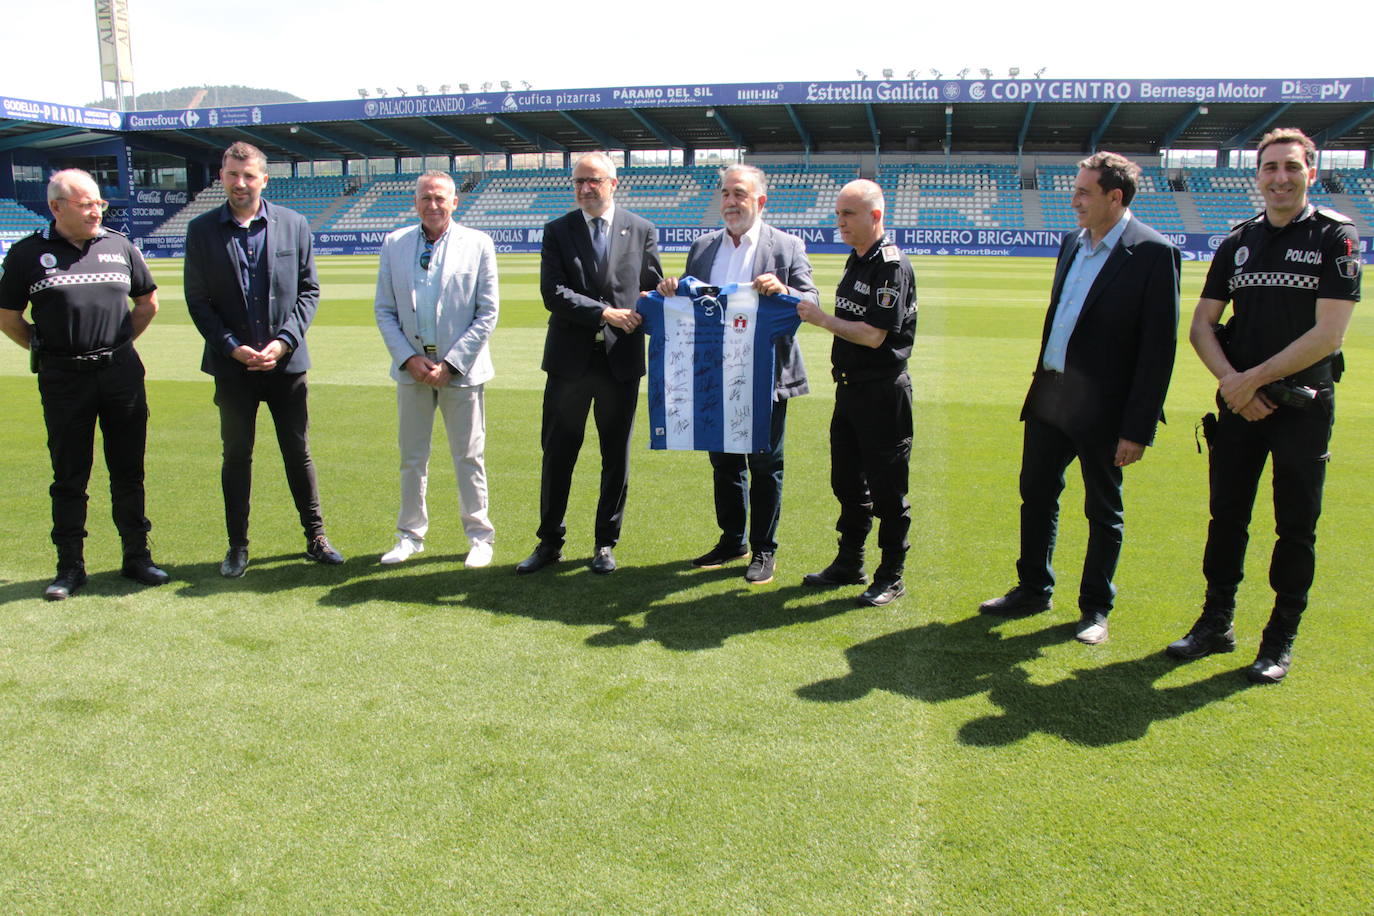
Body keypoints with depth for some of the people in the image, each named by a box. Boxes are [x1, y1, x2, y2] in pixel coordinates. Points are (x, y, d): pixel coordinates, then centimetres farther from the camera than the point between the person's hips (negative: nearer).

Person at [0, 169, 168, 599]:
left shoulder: (119, 246, 7)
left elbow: (148, 301, 19)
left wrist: (120, 343, 12)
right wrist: (45, 349, 2)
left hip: (122, 373, 2)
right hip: (63, 380, -2)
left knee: (128, 471, 8)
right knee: (69, 477, 5)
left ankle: (136, 556, 19)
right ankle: (70, 566, 15)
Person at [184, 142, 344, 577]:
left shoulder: (294, 224, 1)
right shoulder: (201, 230, 1)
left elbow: (309, 289, 2)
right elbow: (197, 299, 0)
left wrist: (284, 341, -10)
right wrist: (232, 347, -12)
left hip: (286, 361, 0)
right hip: (233, 364, 0)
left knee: (298, 452, 8)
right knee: (236, 455, 8)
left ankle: (315, 537, 21)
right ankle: (237, 546, 20)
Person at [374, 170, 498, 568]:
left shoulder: (478, 244, -3)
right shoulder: (394, 244, 4)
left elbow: (487, 314, -5)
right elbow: (384, 310, 6)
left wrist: (450, 364, -11)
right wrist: (409, 358, -7)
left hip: (460, 369, -2)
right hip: (411, 369, 3)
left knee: (468, 458, 5)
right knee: (411, 458, 11)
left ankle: (480, 536, 18)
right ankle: (410, 535, 25)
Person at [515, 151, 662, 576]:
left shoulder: (641, 231, 5)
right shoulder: (558, 231, 3)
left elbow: (653, 289, 10)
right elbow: (553, 293, -9)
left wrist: (645, 312, -10)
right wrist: (604, 313, -17)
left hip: (622, 360, 0)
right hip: (570, 360, 0)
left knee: (616, 457, 8)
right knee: (556, 454, 6)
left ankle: (606, 543, 22)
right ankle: (550, 542, 20)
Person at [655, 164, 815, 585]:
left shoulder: (787, 247, -2)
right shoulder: (702, 248, 10)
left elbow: (812, 303, -6)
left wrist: (783, 291, -25)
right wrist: (672, 292, -9)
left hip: (766, 377, -4)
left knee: (764, 465, 5)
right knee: (723, 463, 14)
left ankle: (764, 550, 18)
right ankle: (732, 540, 30)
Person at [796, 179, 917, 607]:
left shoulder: (892, 265, -16)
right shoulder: (855, 261, 12)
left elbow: (873, 335, -21)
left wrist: (822, 319, -14)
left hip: (883, 392, -9)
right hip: (850, 388, 9)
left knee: (886, 488, 1)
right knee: (847, 481, 16)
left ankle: (891, 577, 14)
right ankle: (849, 564, 30)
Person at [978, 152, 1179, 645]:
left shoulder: (1152, 253, -13)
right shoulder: (1072, 243, 9)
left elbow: (1159, 348, -15)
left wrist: (1138, 428, -16)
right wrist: (1042, 380, 14)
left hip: (1102, 408, -7)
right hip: (1049, 396, 7)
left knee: (1103, 512, 9)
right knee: (1036, 495, 15)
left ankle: (1096, 608, 25)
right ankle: (1033, 590, 32)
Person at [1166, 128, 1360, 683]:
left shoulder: (1335, 237, -3)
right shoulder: (1238, 242, 9)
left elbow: (1328, 334, -12)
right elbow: (1201, 326, 7)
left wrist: (1255, 377, -14)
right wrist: (1231, 382, -8)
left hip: (1303, 405, -4)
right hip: (1239, 403, 4)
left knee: (1296, 525, 3)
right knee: (1226, 516, 9)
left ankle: (1281, 638, 16)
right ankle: (1217, 623, 23)